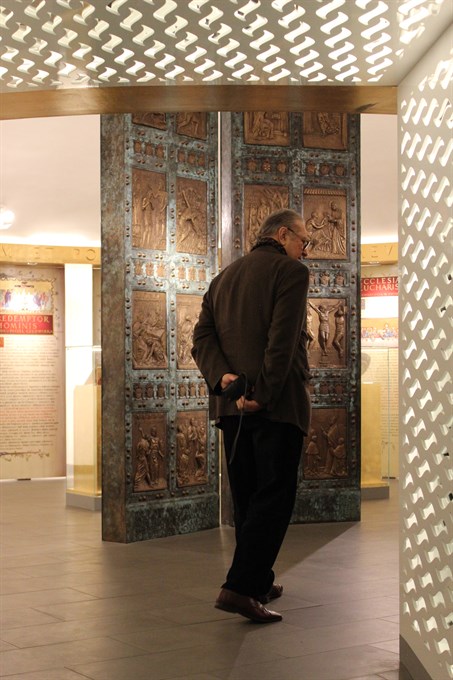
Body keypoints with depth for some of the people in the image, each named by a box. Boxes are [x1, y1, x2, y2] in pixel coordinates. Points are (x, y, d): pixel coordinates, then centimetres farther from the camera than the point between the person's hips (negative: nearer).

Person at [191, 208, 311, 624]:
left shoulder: (223, 277, 19)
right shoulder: (291, 271, -4)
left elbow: (202, 337, 7)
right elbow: (282, 340, -17)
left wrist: (222, 377, -6)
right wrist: (263, 394, -18)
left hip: (231, 403, 7)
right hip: (277, 402, -7)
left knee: (247, 497, 15)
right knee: (275, 496, -5)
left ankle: (259, 583, 22)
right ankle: (241, 587, -14)